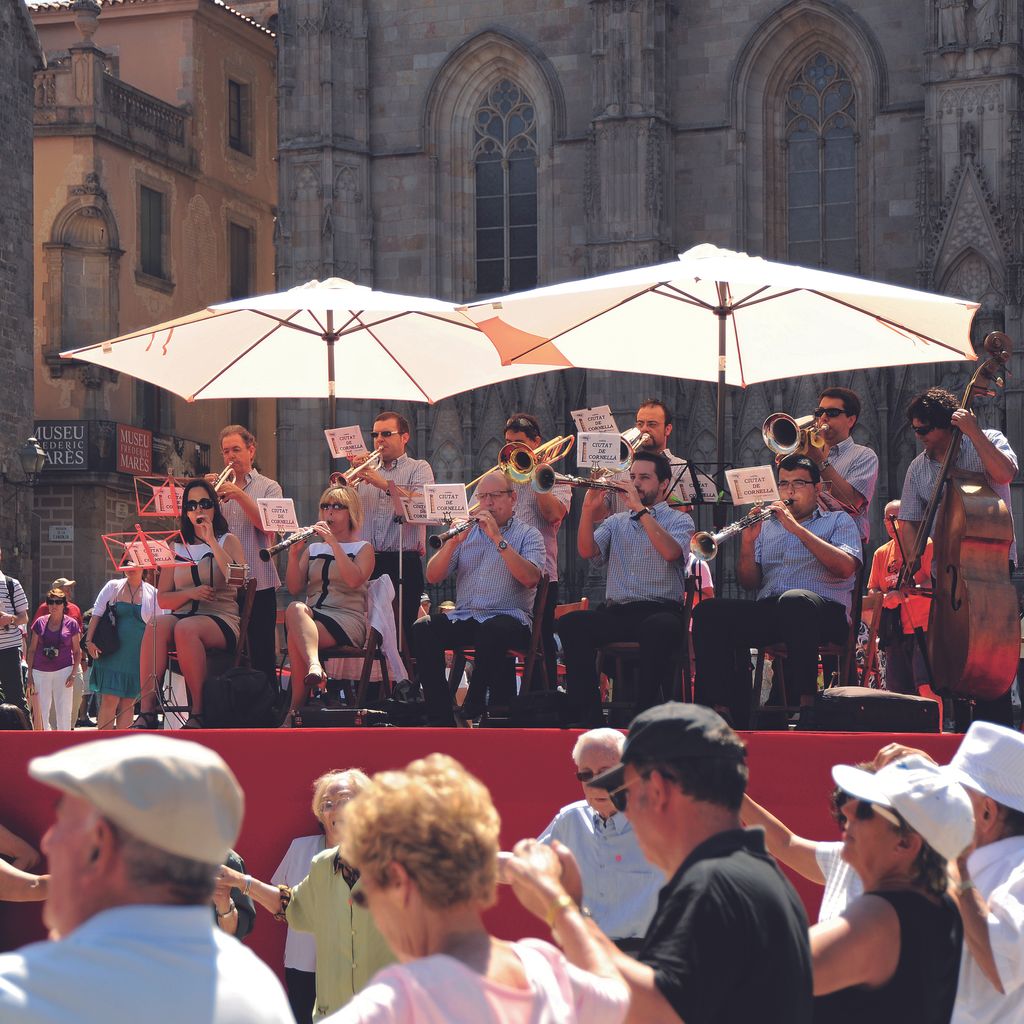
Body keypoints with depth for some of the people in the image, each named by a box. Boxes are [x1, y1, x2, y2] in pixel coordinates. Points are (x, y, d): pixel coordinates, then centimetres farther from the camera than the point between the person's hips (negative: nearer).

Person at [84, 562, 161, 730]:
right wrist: (89, 641, -8)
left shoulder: (152, 593, 8)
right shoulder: (113, 587, 5)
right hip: (112, 653, -2)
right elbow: (96, 614, 3)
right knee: (110, 699, -9)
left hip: (136, 656, 2)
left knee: (128, 701, 3)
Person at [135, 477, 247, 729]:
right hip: (184, 614, 3)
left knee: (185, 628, -37)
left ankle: (198, 713, -32)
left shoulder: (228, 541, 13)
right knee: (157, 625, -33)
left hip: (222, 621, -3)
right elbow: (162, 598, 14)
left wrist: (211, 541, -6)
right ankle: (147, 712, -43)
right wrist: (190, 593, -7)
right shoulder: (177, 547, 21)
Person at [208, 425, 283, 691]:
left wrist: (239, 495, -16)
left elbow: (267, 525, -10)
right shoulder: (217, 488, 14)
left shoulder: (269, 487, 6)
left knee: (262, 654, -3)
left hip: (259, 582, -3)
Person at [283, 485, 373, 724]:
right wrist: (293, 554, -7)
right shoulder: (312, 549, 24)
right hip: (311, 618, 4)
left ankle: (296, 710, -38)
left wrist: (333, 542, -15)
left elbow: (354, 580, -13)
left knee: (295, 637, -34)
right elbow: (295, 588, 9)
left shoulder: (363, 548, 11)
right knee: (296, 608, -36)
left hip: (347, 620, -4)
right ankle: (314, 667, -56)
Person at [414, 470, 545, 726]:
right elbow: (433, 577, 7)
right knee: (422, 630, -24)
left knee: (492, 631, -38)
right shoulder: (467, 533, 18)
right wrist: (453, 542, -10)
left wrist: (498, 538, -17)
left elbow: (530, 579, -14)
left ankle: (472, 708, -21)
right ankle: (440, 716, -21)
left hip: (508, 616, -4)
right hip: (463, 616, 4)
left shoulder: (528, 535, 7)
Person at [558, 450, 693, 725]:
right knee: (571, 624, -26)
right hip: (615, 612, 4)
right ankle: (586, 715, -24)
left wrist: (640, 509, -13)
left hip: (660, 610, -3)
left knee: (659, 628, -40)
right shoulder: (616, 522, 22)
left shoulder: (679, 521, 10)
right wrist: (589, 509, -9)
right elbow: (587, 551, 4)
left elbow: (671, 552, -13)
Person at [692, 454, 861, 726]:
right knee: (708, 611, -23)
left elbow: (845, 567, -5)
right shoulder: (767, 526, 28)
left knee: (794, 600, -41)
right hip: (767, 609, 4)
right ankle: (719, 706, -29)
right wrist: (748, 543, -3)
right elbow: (749, 582, 15)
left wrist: (797, 528, -9)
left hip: (824, 611, -4)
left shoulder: (838, 521, 17)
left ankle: (806, 702, -40)